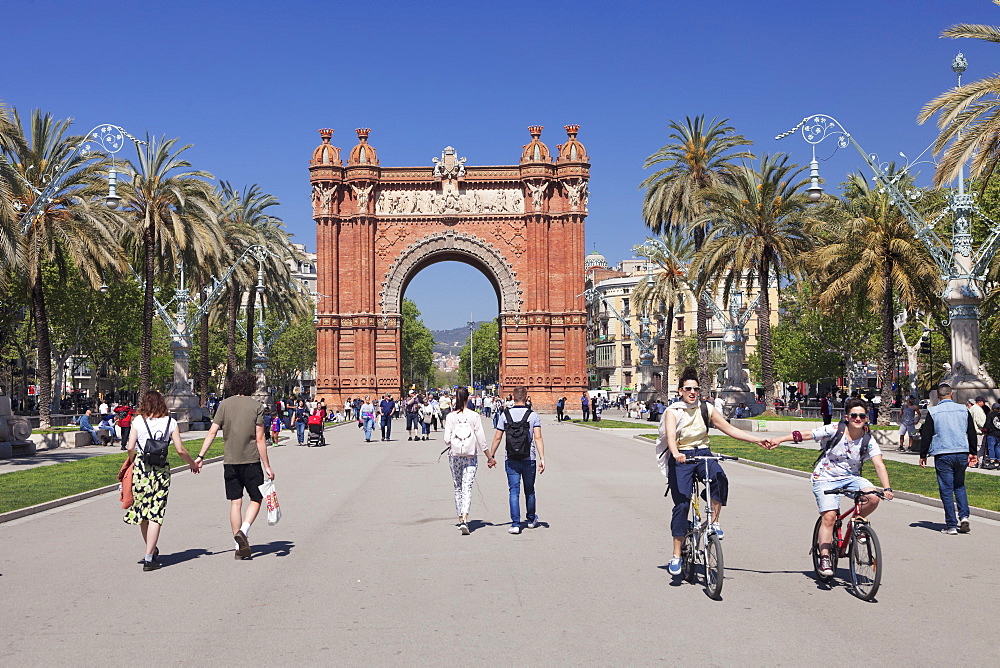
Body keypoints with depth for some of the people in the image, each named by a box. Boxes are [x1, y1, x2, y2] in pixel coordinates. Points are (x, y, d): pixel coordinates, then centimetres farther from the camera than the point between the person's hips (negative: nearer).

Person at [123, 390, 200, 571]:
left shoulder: (138, 421, 0)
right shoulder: (170, 422, 3)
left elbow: (130, 447, -6)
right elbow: (180, 449, 0)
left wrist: (131, 462, 15)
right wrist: (192, 463, 17)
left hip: (141, 468, 0)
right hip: (161, 469, 0)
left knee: (142, 510, 15)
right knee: (155, 513, 2)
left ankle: (152, 551, 26)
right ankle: (149, 557, -1)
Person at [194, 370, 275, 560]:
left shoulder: (225, 404, 3)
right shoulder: (256, 406, -4)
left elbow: (212, 432, -2)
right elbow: (260, 439, -7)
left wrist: (200, 456, 3)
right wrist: (267, 466, -4)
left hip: (230, 461, 3)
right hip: (251, 460, -3)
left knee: (235, 502, 7)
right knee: (256, 499, 12)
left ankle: (240, 547, 8)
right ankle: (243, 531, -11)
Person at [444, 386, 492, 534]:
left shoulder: (450, 417, -5)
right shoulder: (474, 416, -5)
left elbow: (447, 440, -7)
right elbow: (481, 439, -4)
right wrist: (489, 457, 5)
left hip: (455, 456, 1)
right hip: (471, 456, -1)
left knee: (458, 488, 14)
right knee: (467, 487, -3)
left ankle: (460, 518, 21)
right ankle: (465, 519, -20)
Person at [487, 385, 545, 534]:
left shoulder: (504, 415, -2)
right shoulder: (533, 415, -4)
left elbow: (497, 438, -1)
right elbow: (538, 438, -12)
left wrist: (490, 457, 8)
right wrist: (542, 458, -14)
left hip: (511, 460, 0)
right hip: (529, 459, 0)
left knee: (514, 491, 1)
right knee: (529, 491, 16)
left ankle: (515, 524, -9)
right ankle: (531, 519, 33)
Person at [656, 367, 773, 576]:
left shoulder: (706, 409, 8)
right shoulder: (672, 411, -1)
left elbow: (729, 429, 8)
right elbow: (670, 436, -18)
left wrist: (757, 440, -1)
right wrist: (676, 453, -39)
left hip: (703, 453, 2)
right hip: (681, 457, -2)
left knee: (720, 478, -32)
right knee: (681, 504, -11)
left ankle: (715, 522, -13)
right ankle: (676, 556, -3)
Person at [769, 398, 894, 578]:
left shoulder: (868, 440, -7)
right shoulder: (834, 431, -13)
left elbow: (879, 465, -17)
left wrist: (886, 488, -31)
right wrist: (779, 440, -11)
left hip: (851, 478, 3)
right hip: (826, 479, -3)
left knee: (873, 498, -24)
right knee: (829, 516, -19)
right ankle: (824, 558, -8)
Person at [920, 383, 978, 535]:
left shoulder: (933, 412, -4)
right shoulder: (963, 410, 6)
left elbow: (926, 435, -3)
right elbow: (972, 433, 11)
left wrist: (923, 455, 6)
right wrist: (973, 453, 21)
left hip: (943, 455, -3)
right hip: (962, 454, 3)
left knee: (946, 490, 1)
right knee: (959, 486, 19)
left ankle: (951, 525, 1)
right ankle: (964, 516, 3)